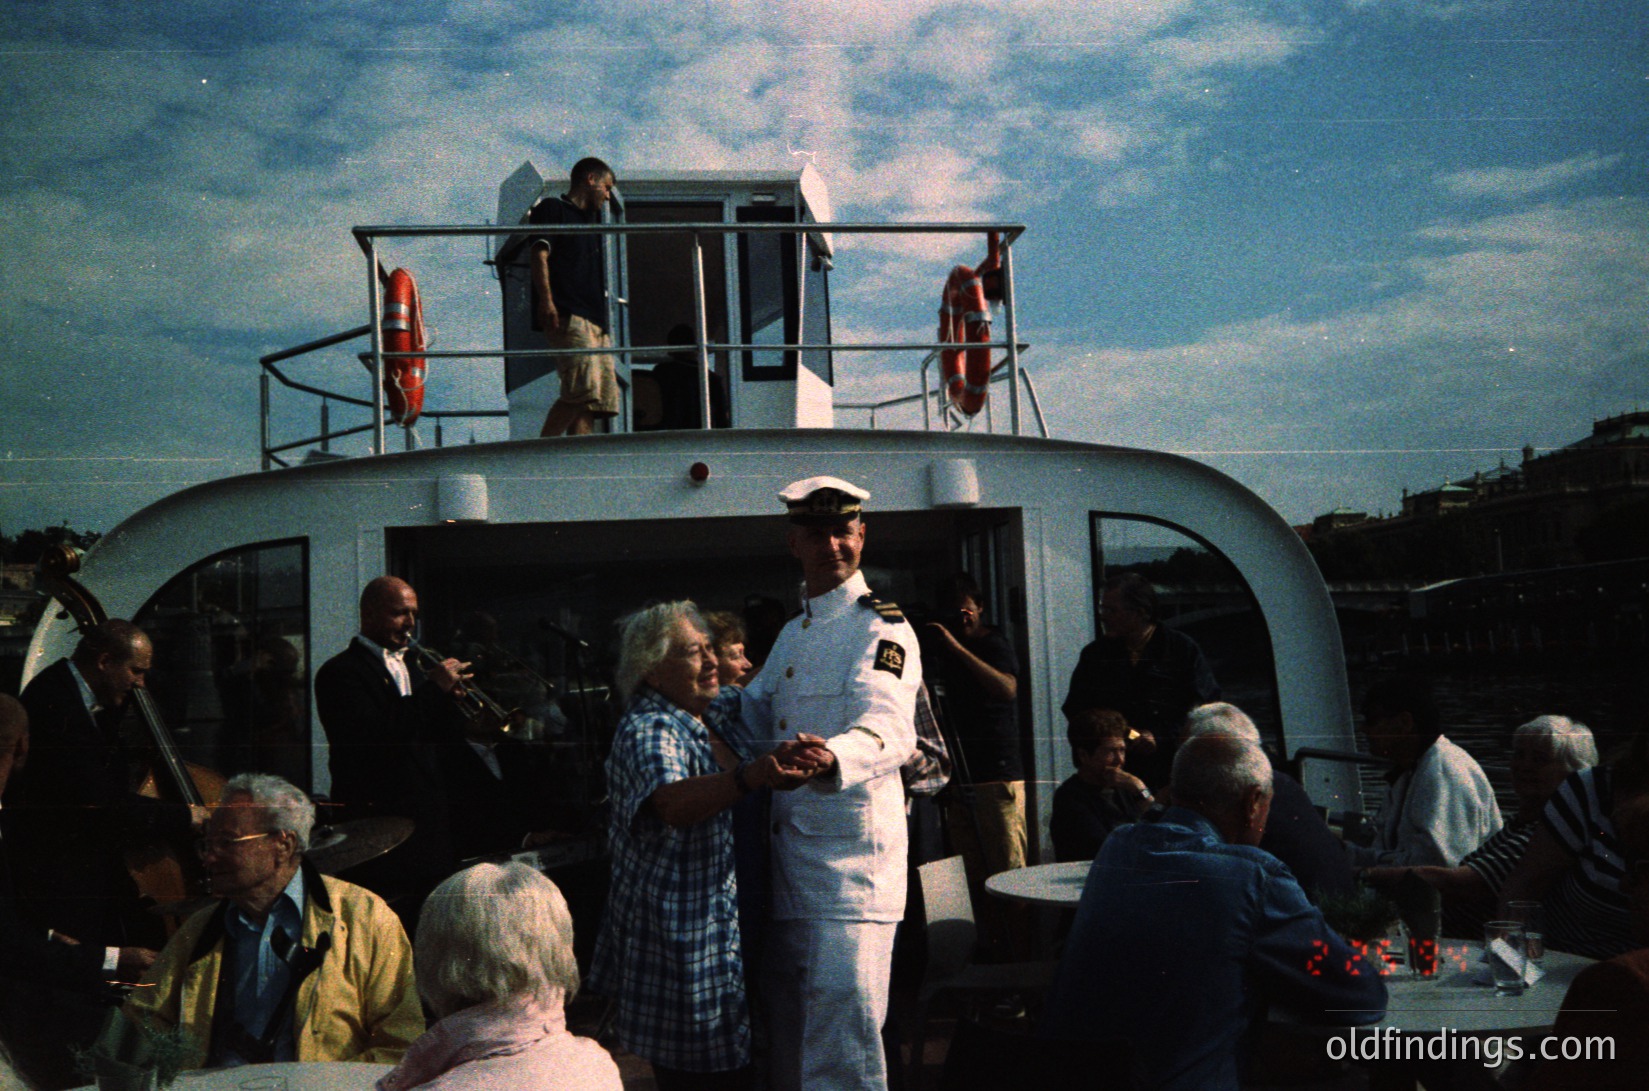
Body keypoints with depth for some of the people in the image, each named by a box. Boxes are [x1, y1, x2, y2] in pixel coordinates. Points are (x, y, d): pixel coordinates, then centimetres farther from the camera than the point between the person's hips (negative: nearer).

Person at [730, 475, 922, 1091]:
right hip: (789, 848, 8)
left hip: (850, 853, -8)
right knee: (790, 1013, 18)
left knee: (842, 1014, -8)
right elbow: (753, 714, 27)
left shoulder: (882, 629, -11)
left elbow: (889, 728, -28)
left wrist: (831, 757, -50)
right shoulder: (792, 634, 16)